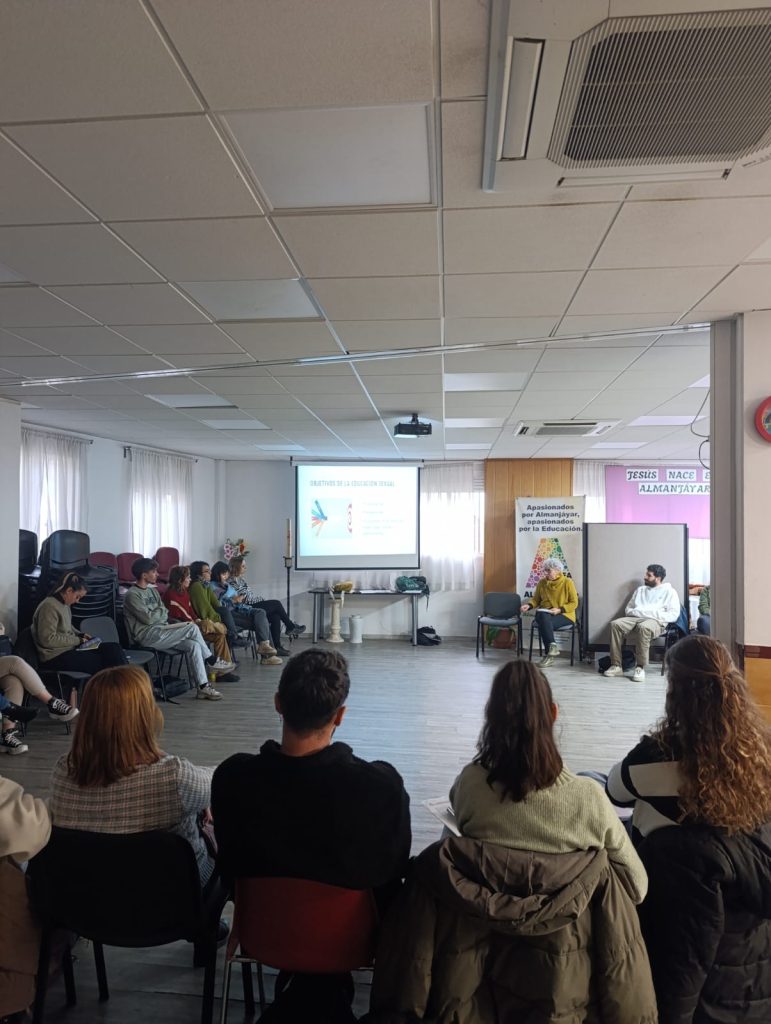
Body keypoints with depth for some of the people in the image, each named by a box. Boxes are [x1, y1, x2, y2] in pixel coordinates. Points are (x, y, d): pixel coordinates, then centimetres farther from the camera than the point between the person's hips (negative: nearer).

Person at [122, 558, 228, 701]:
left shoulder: (152, 591, 18)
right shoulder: (132, 595, -9)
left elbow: (164, 614, 16)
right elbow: (148, 619, -16)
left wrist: (156, 613, -6)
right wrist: (161, 611, 2)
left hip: (160, 632, 8)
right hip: (146, 635, -8)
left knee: (194, 645, -16)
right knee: (192, 628, -21)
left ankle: (202, 686, -17)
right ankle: (211, 661, -3)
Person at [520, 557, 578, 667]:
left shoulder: (567, 582, -5)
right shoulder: (541, 582, 6)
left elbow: (574, 603, -4)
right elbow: (536, 599, 14)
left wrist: (560, 609, -18)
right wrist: (529, 605, -8)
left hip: (564, 615, -3)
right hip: (545, 613, 4)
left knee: (543, 623, -34)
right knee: (543, 618, -36)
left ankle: (549, 655, -28)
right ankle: (552, 646, -33)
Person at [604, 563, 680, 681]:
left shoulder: (669, 591, 13)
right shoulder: (640, 590, 29)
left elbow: (674, 615, 0)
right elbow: (628, 608, 25)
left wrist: (652, 614, -11)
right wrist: (636, 612, 1)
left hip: (656, 621, -5)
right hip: (635, 618, 5)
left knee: (643, 627, -41)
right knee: (615, 624, -26)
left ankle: (640, 667, -30)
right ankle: (616, 666, -26)